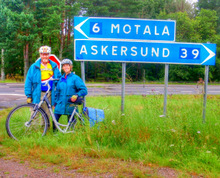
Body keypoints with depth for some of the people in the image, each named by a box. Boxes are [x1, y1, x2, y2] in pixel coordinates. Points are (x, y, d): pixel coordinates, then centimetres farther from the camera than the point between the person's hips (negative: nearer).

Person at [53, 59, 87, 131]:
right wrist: (55, 103, 16)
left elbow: (84, 90, -7)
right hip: (60, 105, 4)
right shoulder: (61, 79, 12)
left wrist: (76, 95, -23)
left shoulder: (75, 78, -2)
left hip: (70, 106, -4)